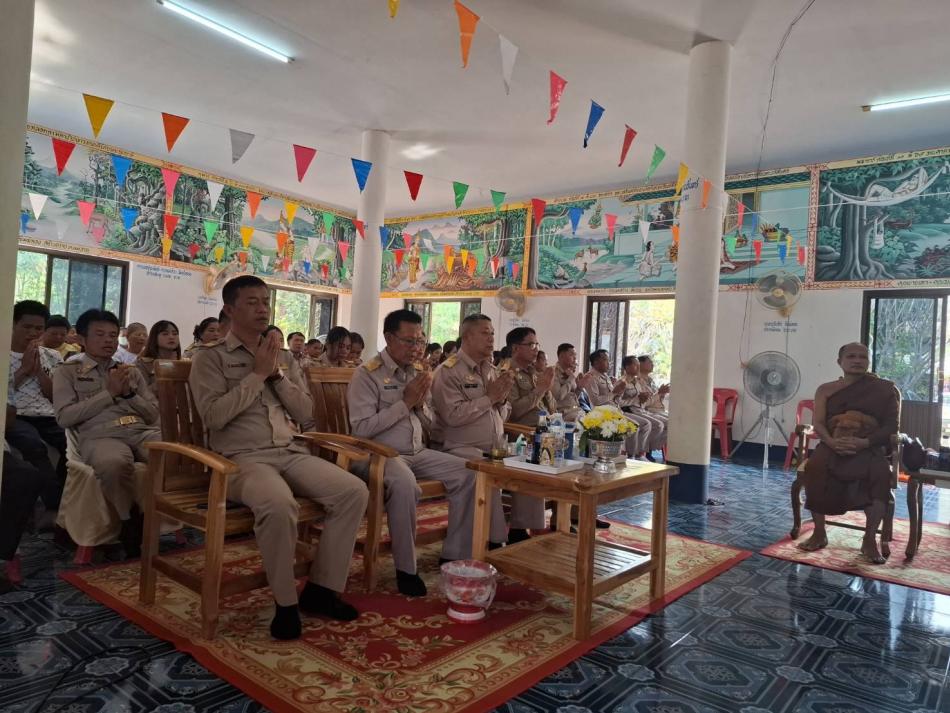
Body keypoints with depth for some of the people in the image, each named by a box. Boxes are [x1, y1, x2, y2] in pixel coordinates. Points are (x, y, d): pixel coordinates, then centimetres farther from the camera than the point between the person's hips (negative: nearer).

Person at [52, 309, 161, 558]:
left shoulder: (132, 371, 26)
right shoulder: (67, 372, 16)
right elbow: (64, 417, 1)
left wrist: (129, 393, 2)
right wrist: (109, 393, -3)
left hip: (143, 430, 3)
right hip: (100, 434, -3)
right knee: (113, 463, -42)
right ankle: (132, 523, -18)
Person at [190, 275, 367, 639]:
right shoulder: (210, 357, 2)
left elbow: (305, 414, 10)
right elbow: (214, 416, -13)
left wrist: (277, 374, -2)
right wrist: (257, 373, -10)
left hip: (291, 453, 6)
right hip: (242, 457, -5)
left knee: (354, 491, -16)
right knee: (279, 504, -37)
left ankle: (321, 588, -2)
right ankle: (286, 602, -14)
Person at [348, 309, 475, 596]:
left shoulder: (415, 372, 12)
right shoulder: (368, 374, -8)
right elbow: (361, 428, -18)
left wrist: (420, 403, -6)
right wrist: (405, 403, -16)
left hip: (418, 452, 7)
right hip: (383, 454, -7)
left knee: (467, 473, -9)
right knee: (405, 484, -37)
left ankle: (455, 554, 3)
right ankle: (405, 568, -18)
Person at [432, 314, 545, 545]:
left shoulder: (491, 370, 16)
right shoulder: (449, 371, -7)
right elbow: (453, 415, -21)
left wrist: (502, 398, -5)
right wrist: (489, 397, -13)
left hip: (496, 446, 8)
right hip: (463, 448, -7)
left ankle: (520, 532, 4)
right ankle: (495, 541, -16)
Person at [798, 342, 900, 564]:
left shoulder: (884, 389, 6)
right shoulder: (826, 389, 10)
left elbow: (891, 427, 0)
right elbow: (818, 424, 2)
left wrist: (864, 442, -18)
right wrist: (831, 442, -20)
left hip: (869, 447, -1)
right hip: (833, 445, 1)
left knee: (880, 473, -34)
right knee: (815, 466, -31)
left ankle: (869, 539, -20)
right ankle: (819, 533, -18)